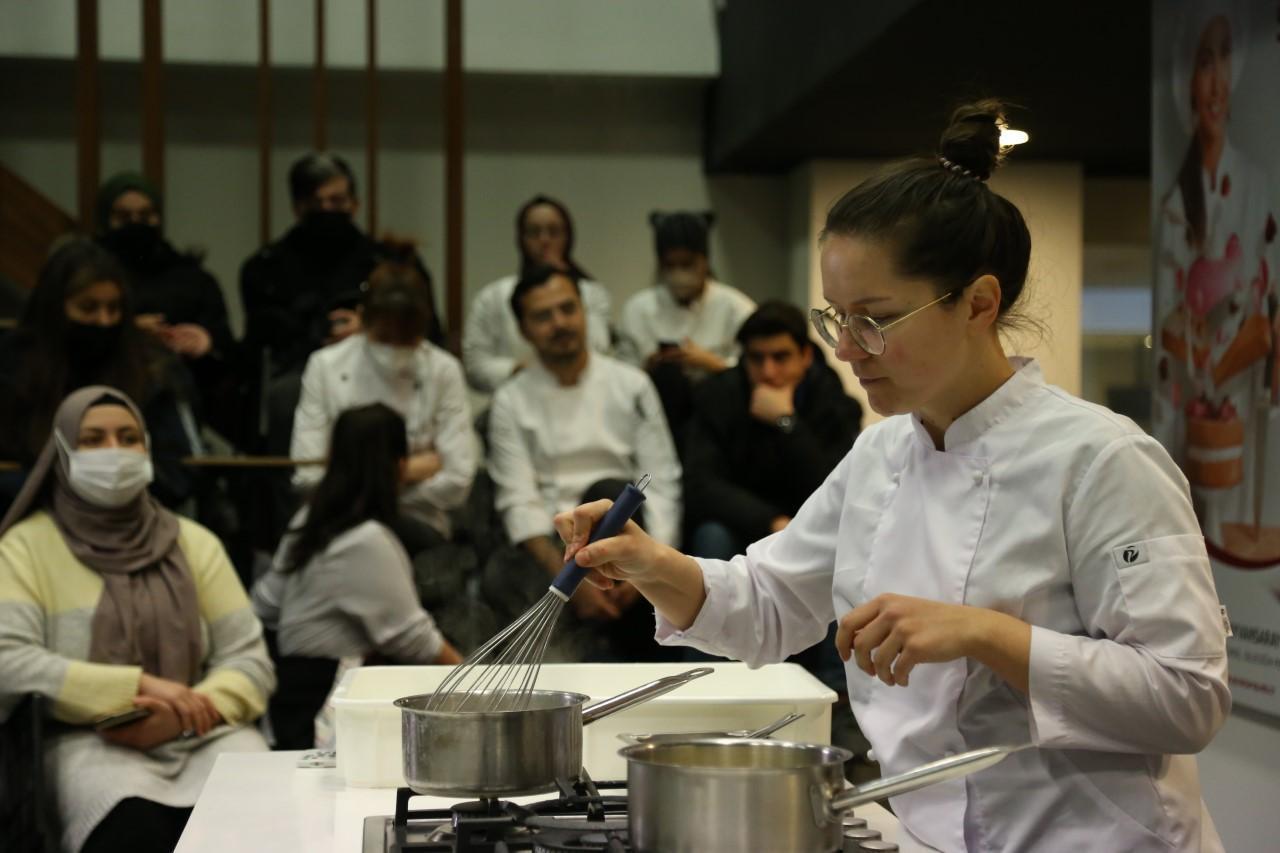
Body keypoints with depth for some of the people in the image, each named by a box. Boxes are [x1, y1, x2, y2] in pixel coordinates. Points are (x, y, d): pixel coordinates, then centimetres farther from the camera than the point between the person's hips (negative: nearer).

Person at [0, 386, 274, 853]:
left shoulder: (193, 542, 14)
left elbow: (250, 659, 8)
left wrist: (186, 715, -13)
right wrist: (138, 685, -17)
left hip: (201, 734, 3)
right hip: (91, 740, -3)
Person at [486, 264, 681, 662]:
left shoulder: (631, 386, 5)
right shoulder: (511, 401, 4)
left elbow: (661, 484, 0)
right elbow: (519, 503, -4)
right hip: (549, 547, -1)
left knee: (608, 492, -34)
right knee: (501, 576, -35)